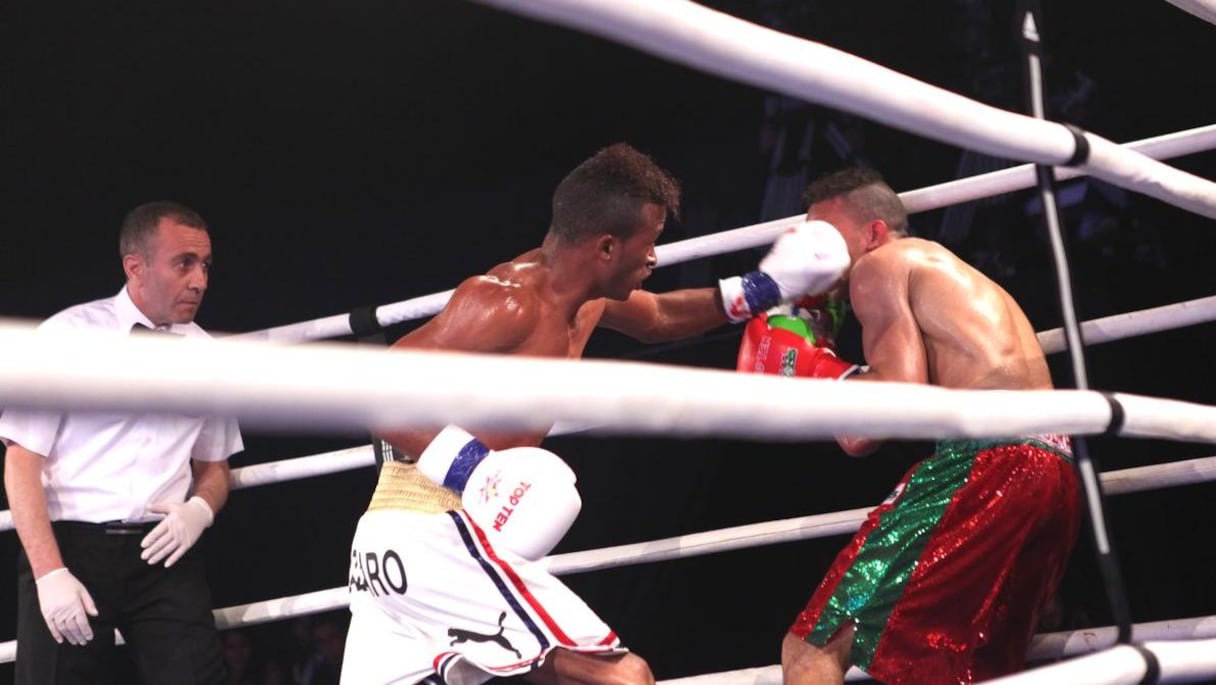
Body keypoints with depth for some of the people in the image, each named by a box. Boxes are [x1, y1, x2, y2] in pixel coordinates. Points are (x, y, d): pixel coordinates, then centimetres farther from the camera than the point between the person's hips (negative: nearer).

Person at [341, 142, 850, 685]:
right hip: (434, 536, -11)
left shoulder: (585, 301, 15)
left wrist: (761, 290, 28)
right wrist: (470, 468, -30)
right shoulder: (507, 303, -15)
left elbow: (658, 319, 38)